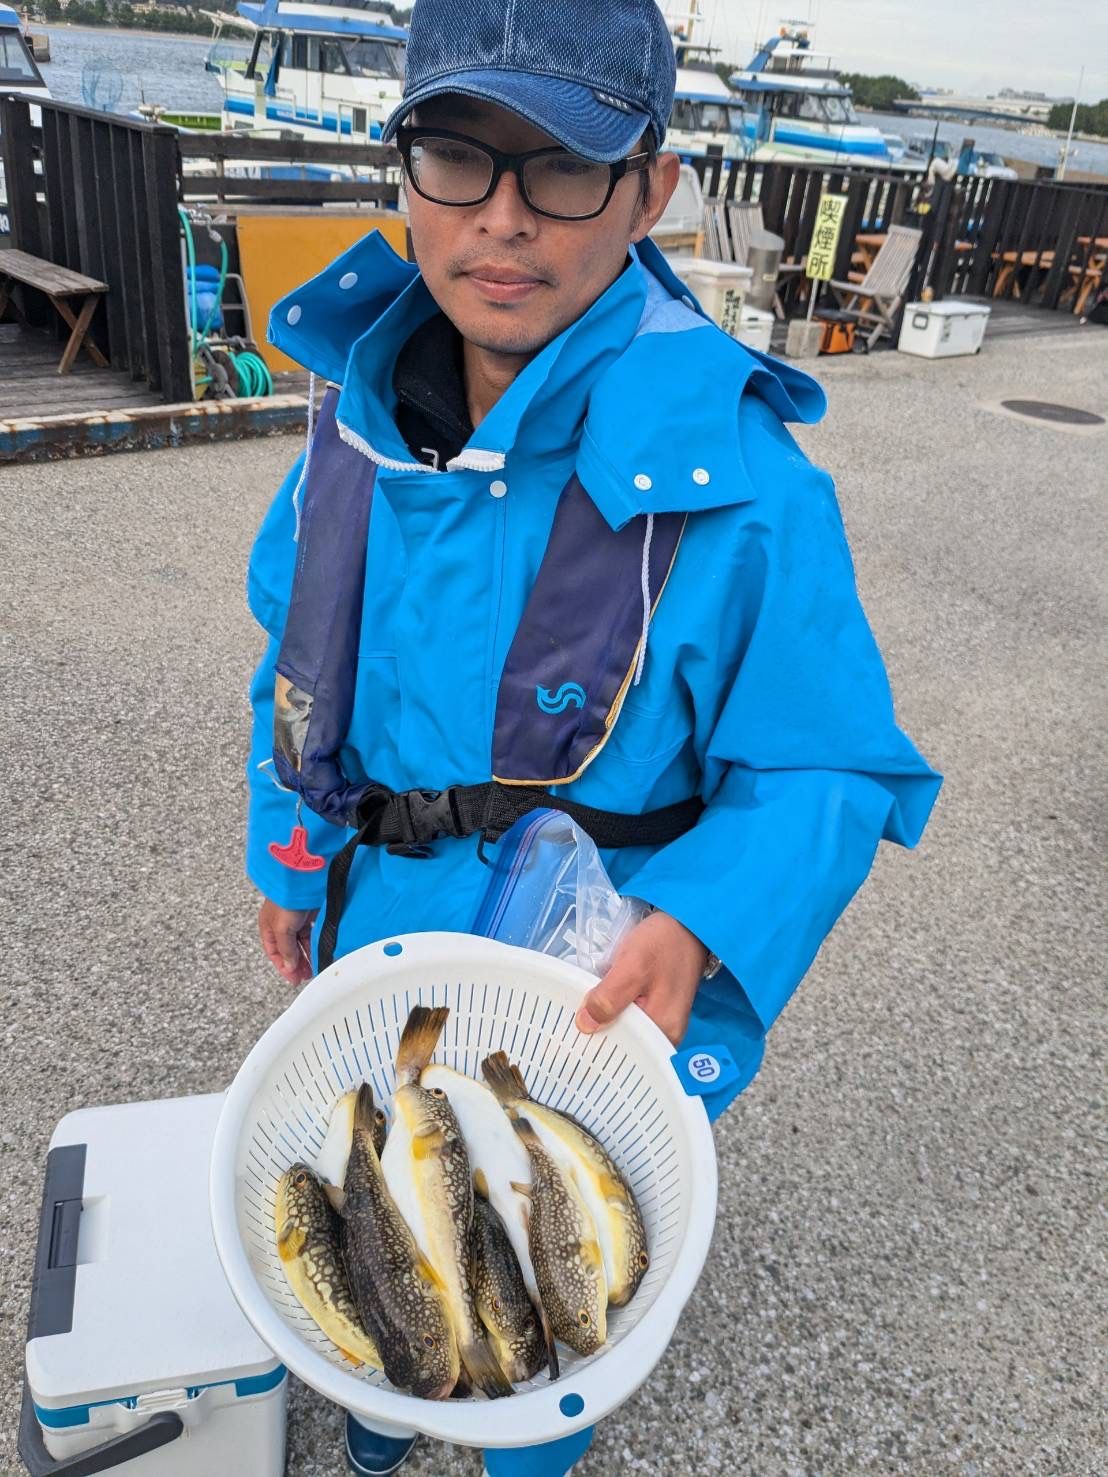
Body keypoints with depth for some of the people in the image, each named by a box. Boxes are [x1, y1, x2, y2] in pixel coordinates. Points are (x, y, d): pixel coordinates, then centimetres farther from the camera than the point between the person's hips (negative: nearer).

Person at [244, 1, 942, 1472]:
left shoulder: (737, 487, -27)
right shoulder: (363, 407, -9)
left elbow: (829, 774, -18)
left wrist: (698, 925, -35)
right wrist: (288, 853, 10)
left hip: (594, 1007, -5)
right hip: (377, 940, 6)